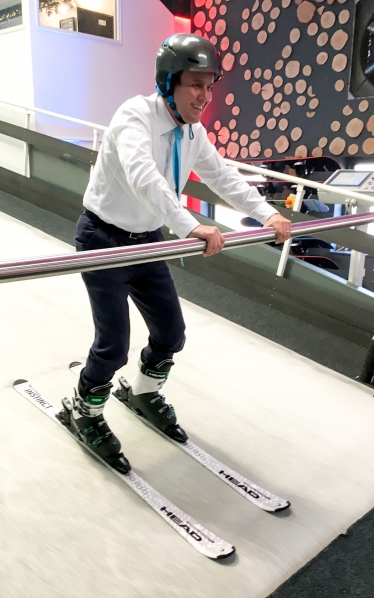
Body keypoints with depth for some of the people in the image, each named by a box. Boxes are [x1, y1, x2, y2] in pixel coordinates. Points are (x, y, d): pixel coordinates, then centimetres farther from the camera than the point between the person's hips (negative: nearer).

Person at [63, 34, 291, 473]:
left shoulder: (194, 133, 0)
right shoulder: (137, 114, -23)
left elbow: (222, 177, 9)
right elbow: (141, 174, -41)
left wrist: (266, 213, -5)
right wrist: (190, 226, -51)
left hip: (147, 239, 7)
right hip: (104, 238, -7)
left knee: (170, 332, 11)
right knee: (114, 343, -6)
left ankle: (144, 394, 41)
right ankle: (85, 414, 23)